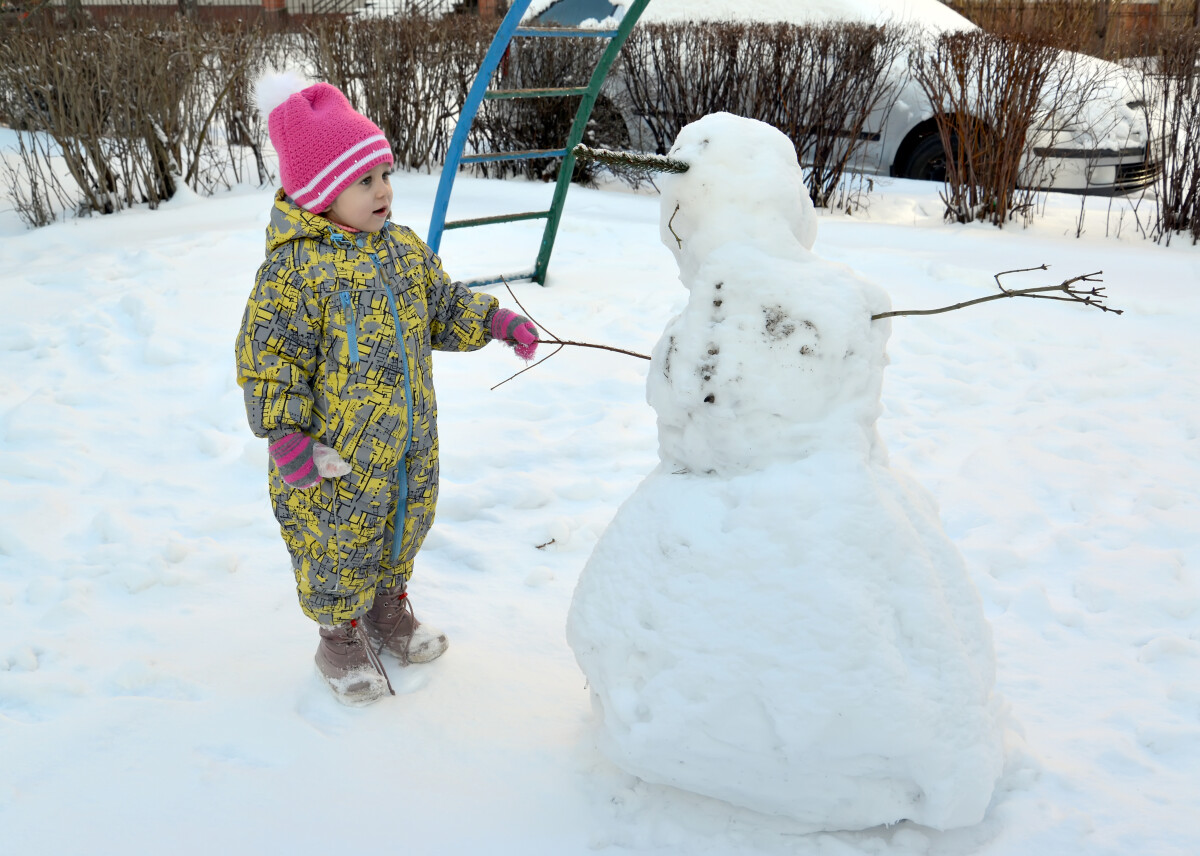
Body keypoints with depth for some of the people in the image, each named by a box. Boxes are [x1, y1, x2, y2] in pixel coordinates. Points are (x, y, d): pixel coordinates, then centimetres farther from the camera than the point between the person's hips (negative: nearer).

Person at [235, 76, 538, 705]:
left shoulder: (402, 247, 3)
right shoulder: (296, 266, -20)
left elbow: (441, 304, 16)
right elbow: (269, 353, -18)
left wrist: (493, 321, 3)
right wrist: (284, 433, -21)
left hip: (408, 435, 7)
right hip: (337, 450, -7)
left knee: (406, 524, 22)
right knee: (339, 541, 9)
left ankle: (389, 608, 46)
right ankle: (341, 637, 32)